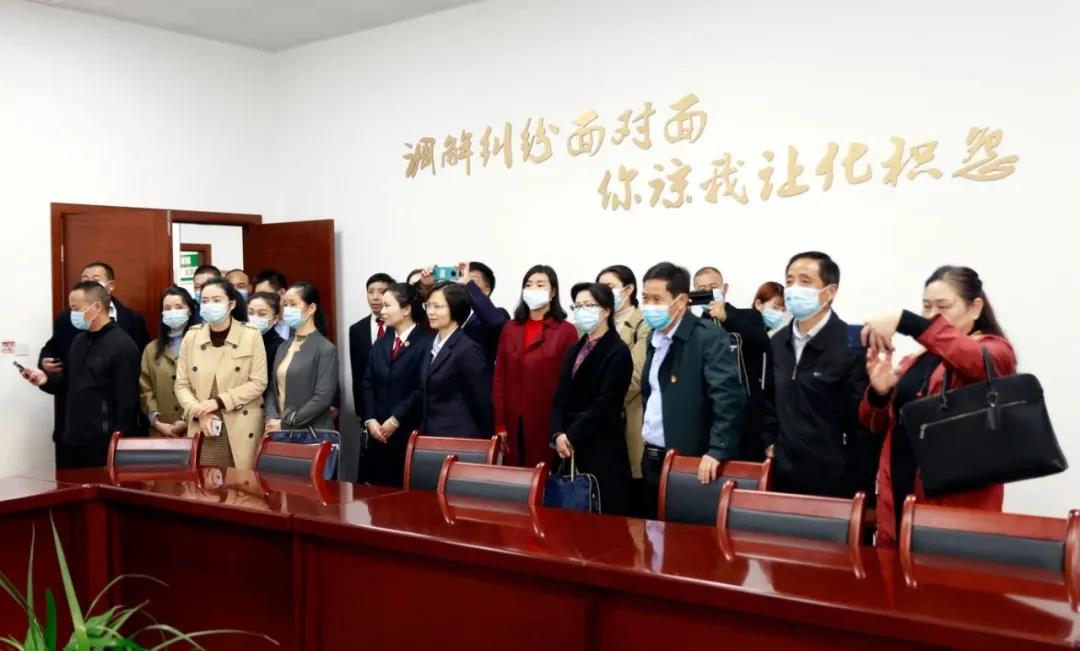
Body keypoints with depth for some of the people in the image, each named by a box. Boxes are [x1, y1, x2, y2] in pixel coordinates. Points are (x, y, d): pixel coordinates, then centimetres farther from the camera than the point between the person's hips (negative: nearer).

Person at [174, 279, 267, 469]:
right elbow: (182, 385, 6)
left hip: (240, 429, -2)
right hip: (201, 429, 2)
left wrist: (219, 401, -13)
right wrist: (199, 412, -10)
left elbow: (258, 383, -6)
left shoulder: (251, 336, -2)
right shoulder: (191, 337, 7)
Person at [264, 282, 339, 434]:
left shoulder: (325, 349, -7)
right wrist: (272, 419, -6)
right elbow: (272, 389, 12)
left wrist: (285, 423, -13)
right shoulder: (283, 347, 14)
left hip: (311, 433, -6)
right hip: (280, 431, 6)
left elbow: (323, 397, -15)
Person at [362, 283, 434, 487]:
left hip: (410, 432, -6)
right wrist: (370, 420, -2)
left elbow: (422, 388, -14)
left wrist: (395, 420, -13)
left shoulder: (427, 342, -8)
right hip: (379, 433, 6)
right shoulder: (381, 344, 16)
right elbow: (368, 384, 11)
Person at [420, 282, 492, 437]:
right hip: (430, 437, 8)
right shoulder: (432, 347, 11)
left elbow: (482, 403, -12)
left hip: (458, 440, -8)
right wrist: (423, 430, 9)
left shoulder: (468, 350, -15)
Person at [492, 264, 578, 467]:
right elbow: (500, 377, 8)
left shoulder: (566, 331, -3)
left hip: (548, 423, -3)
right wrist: (499, 424, 2)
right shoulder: (510, 328, 10)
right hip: (513, 424, 4)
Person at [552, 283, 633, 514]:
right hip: (571, 448, 6)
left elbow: (604, 404, -15)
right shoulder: (575, 350, 15)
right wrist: (558, 434, -6)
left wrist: (572, 436, -13)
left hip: (603, 449, -6)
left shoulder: (618, 352, -7)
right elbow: (561, 397, 10)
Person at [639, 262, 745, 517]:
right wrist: (647, 433, 13)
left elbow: (729, 396, -23)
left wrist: (717, 450, -29)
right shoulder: (655, 338, 11)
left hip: (692, 461, -7)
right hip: (653, 459, 7)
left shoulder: (709, 336, -14)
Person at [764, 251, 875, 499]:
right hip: (784, 477, 6)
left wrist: (861, 487, -13)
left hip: (833, 483, -6)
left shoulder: (853, 346, -13)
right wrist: (770, 445, 9)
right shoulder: (778, 342, 8)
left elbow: (864, 424, -13)